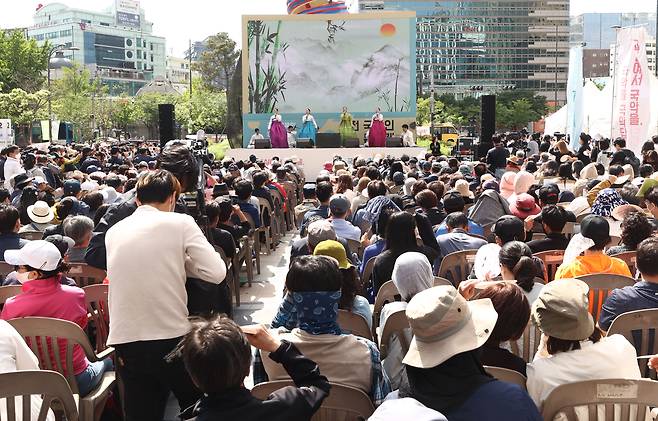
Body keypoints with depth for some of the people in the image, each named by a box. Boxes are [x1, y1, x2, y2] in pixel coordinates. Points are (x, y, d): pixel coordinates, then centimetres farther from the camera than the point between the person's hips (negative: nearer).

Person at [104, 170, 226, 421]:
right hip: (171, 336, -4)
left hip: (125, 339, 4)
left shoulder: (114, 231, 9)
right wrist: (180, 261, 5)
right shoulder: (180, 223, -5)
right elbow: (216, 273, -10)